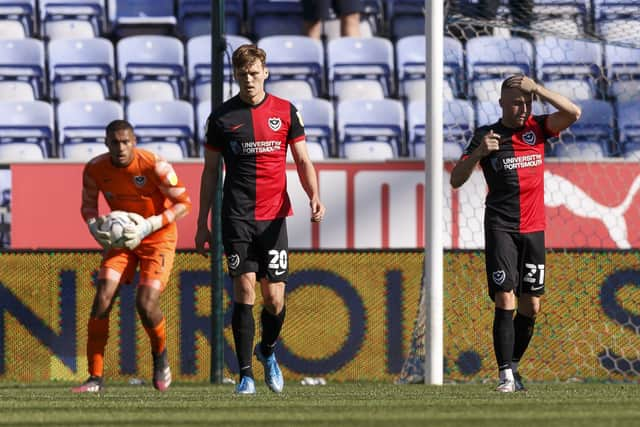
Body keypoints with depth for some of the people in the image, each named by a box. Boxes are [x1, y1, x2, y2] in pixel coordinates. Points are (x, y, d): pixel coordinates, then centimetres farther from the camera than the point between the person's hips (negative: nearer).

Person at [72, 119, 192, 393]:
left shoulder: (155, 167, -21)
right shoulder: (95, 169, -10)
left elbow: (184, 203, -13)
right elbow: (88, 204, 7)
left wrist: (149, 226, -24)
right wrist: (94, 226, -16)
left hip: (158, 239, -4)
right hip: (121, 238, 4)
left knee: (146, 304, -18)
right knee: (102, 300, -13)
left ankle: (160, 354, 16)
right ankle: (96, 376, -7)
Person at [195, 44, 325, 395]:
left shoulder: (285, 112, 6)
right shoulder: (222, 117, 5)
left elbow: (302, 161, 9)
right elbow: (210, 172, 10)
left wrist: (314, 196, -10)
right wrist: (202, 223, 7)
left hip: (273, 216, 1)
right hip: (237, 217, -1)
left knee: (274, 297, -2)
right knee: (244, 290, -10)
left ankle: (267, 351, 29)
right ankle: (245, 374, -5)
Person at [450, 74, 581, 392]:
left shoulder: (537, 128, 8)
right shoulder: (486, 136, 3)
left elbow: (573, 113, -8)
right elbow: (456, 180, 0)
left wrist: (537, 88, -13)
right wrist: (479, 152, -16)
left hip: (533, 229, 3)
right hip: (500, 227, -3)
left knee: (531, 306, 5)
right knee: (505, 300, -15)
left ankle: (513, 366, 20)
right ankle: (505, 375, -15)